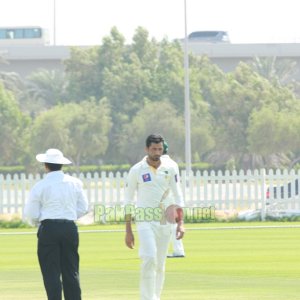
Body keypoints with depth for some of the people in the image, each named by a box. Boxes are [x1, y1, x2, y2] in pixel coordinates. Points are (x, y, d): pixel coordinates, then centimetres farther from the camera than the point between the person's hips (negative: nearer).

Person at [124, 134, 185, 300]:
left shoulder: (169, 169, 5)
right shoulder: (136, 170, -3)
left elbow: (177, 196, 7)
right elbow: (128, 201, 1)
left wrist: (180, 222, -4)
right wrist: (128, 230, -2)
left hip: (165, 221, 3)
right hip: (145, 222, -3)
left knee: (160, 265, 6)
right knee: (149, 259, -19)